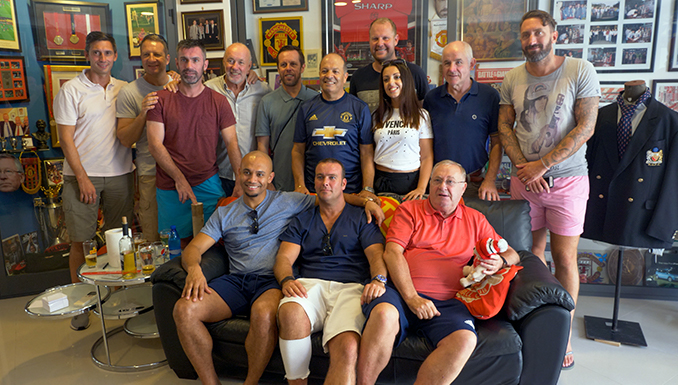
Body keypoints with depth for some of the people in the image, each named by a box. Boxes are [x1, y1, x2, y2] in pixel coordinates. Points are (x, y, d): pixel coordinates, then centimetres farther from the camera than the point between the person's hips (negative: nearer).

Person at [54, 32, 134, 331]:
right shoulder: (71, 90, -2)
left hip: (119, 174, 3)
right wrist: (82, 177, -11)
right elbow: (65, 138, -5)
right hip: (82, 175, -3)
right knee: (80, 240, 3)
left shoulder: (124, 89, 10)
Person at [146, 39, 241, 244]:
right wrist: (179, 179, -13)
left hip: (209, 186, 1)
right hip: (170, 189, 0)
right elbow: (155, 145, -4)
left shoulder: (218, 101, 4)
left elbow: (232, 142, 0)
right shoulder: (161, 99, 2)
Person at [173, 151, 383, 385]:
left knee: (264, 314, -38)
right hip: (236, 280, 3)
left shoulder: (288, 202, 13)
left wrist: (366, 201, -6)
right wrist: (193, 268, -14)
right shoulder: (224, 214, 19)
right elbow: (194, 247, 10)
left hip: (272, 281, -3)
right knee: (184, 309, -23)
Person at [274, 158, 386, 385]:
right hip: (310, 284, 2)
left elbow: (376, 254, 7)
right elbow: (284, 258, 13)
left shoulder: (361, 219, 21)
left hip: (350, 287, -1)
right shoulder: (301, 221, 26)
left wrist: (378, 279, -16)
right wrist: (287, 279, -11)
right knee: (290, 313, -35)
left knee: (348, 349, -34)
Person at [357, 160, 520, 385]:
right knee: (385, 314, -36)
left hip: (447, 303, 2)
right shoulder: (409, 210, 16)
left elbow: (512, 254, 25)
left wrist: (499, 262, -2)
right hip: (401, 291, -1)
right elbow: (392, 252, 2)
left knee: (465, 340, -30)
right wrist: (411, 298, -12)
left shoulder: (474, 220, 23)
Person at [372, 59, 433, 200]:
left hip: (411, 182, -2)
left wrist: (421, 188, -14)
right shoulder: (377, 116, 10)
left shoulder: (421, 115, 2)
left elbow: (427, 157, -2)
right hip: (380, 181, 2)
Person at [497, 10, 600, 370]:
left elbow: (586, 127, -9)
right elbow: (504, 127, 6)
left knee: (564, 257, 2)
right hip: (524, 179, 3)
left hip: (567, 178, -2)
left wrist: (542, 165, -13)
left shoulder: (580, 71, -5)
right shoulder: (512, 78, 6)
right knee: (531, 252, 7)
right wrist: (524, 167, -8)